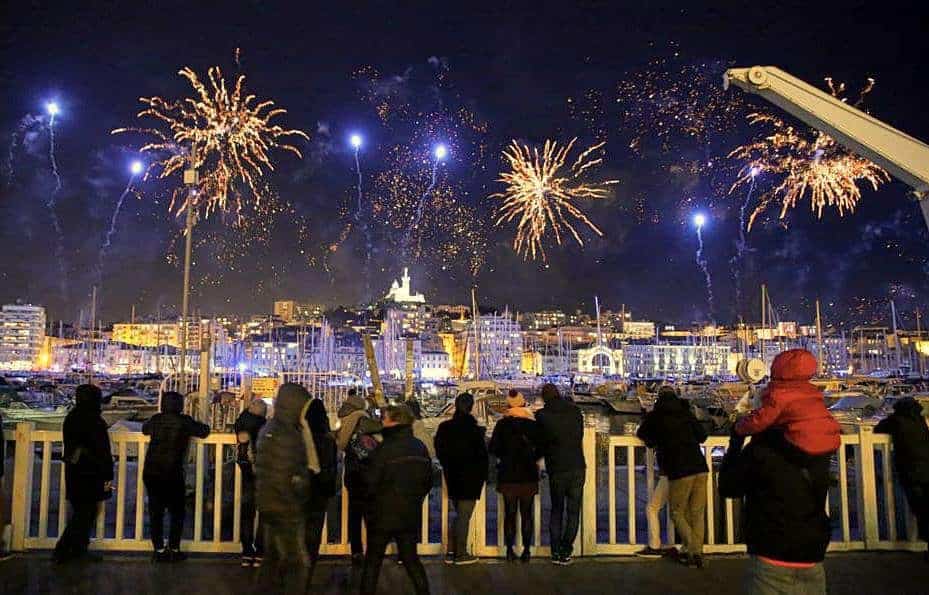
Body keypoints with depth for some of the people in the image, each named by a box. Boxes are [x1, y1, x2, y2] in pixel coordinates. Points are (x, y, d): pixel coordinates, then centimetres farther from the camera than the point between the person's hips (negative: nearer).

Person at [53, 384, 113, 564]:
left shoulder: (71, 418, 7)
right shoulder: (94, 421, -17)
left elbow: (69, 446, 16)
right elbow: (103, 451, -17)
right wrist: (108, 476, -12)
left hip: (73, 473, 8)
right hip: (91, 474, -8)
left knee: (80, 511, 16)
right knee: (85, 513, 2)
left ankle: (78, 550, 22)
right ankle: (63, 550, 4)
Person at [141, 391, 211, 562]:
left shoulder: (155, 419, 4)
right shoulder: (183, 421, -7)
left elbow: (144, 429, 24)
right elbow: (204, 431, 0)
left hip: (150, 472, 4)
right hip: (172, 473, -4)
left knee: (155, 512, 11)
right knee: (177, 512, 10)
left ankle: (159, 550, 13)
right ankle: (174, 550, 11)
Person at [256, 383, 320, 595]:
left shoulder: (271, 429, 9)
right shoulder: (285, 435, -23)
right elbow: (286, 480, -25)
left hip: (273, 507, 10)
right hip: (285, 510, -10)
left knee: (275, 559, 22)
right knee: (297, 564, -1)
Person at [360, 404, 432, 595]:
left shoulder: (385, 448, -18)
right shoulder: (420, 448, 1)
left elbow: (369, 483, -15)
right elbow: (427, 482, 10)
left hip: (383, 514, -5)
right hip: (411, 515, 5)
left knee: (373, 561, 9)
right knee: (411, 558, 16)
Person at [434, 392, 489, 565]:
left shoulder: (444, 427, -1)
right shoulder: (474, 429, -17)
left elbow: (439, 452, 7)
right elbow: (482, 454, -12)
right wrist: (482, 475, 3)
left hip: (452, 477, 6)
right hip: (470, 478, -5)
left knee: (459, 514, 20)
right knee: (464, 516, 5)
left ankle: (452, 551, 20)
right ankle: (461, 554, 11)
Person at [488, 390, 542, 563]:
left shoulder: (502, 424, -4)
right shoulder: (532, 424, -5)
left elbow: (493, 448, -4)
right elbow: (541, 448, -6)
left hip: (507, 476, 0)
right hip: (529, 476, 0)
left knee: (509, 513, 8)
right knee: (527, 513, 8)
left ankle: (510, 550, 9)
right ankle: (526, 550, 9)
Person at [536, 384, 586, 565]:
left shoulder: (542, 415, -4)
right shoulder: (575, 410, 4)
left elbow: (540, 443, 6)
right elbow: (580, 437, 13)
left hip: (556, 470, -1)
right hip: (577, 467, 1)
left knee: (556, 510, 13)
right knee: (573, 511, 8)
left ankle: (556, 552, 13)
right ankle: (566, 552, 4)